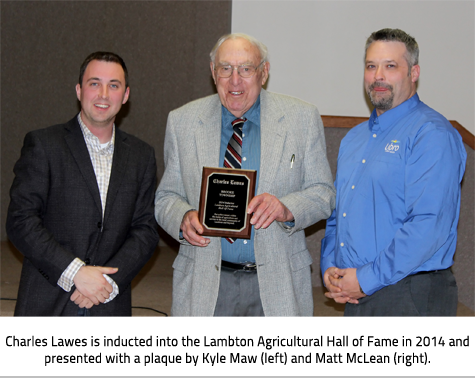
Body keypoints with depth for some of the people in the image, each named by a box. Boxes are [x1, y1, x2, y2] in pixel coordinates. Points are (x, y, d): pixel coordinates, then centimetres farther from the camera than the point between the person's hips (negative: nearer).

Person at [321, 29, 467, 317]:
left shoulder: (433, 134, -11)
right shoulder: (354, 138, 15)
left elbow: (429, 225, -21)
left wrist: (367, 280, -18)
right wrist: (329, 267, 1)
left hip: (411, 298, -7)